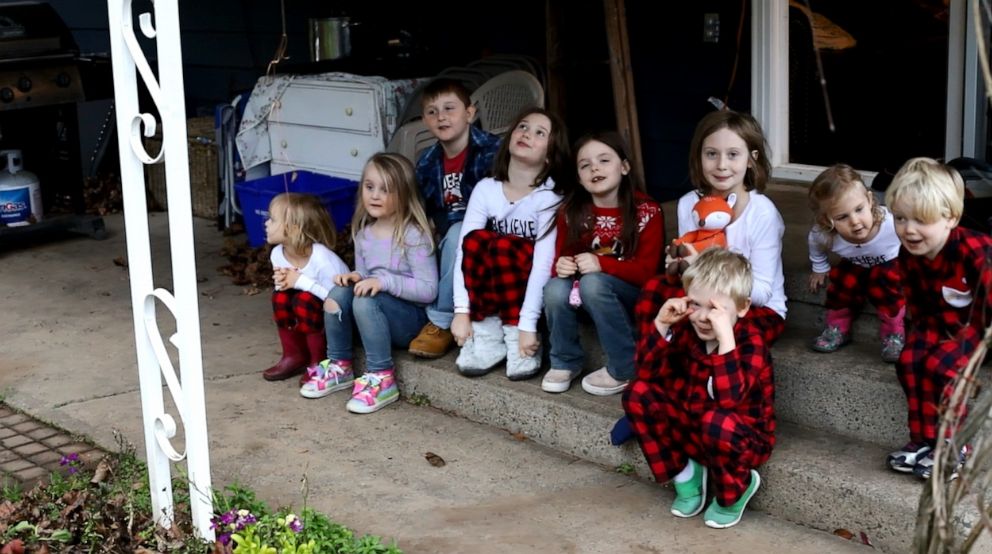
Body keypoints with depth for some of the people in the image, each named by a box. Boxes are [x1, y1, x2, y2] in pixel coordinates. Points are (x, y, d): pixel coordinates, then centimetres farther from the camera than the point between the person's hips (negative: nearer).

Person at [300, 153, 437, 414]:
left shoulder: (413, 236, -15)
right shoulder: (364, 233, 6)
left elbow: (428, 289, -19)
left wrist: (384, 281, -29)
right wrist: (355, 277, -8)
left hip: (411, 319, -6)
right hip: (375, 315, 6)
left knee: (366, 300, -31)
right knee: (340, 292, -20)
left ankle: (382, 378, -22)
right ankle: (339, 367, -4)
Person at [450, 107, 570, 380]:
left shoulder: (550, 196, -18)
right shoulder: (486, 188, -9)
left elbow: (543, 263, -26)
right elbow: (465, 248, -16)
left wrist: (527, 325, -33)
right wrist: (462, 311, -26)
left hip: (530, 290, -3)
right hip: (490, 290, 3)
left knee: (503, 246, -31)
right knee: (476, 240, -25)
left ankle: (515, 333, -16)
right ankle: (487, 334, -16)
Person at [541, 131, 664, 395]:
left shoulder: (648, 211, -13)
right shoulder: (571, 211, -3)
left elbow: (647, 270, -17)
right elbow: (561, 257, 3)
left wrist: (602, 264, -32)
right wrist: (560, 266, -23)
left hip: (633, 296, -3)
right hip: (585, 296, 3)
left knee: (592, 283, -33)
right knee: (555, 289, -28)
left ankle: (625, 368, -21)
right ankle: (565, 362, -5)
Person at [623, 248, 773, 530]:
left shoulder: (750, 341, -23)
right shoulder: (687, 327, -6)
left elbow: (729, 399, -39)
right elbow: (647, 372, -9)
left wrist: (725, 336, -45)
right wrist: (661, 324, -20)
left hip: (743, 438, -5)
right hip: (691, 427, 5)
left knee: (716, 423, -39)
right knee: (638, 394, -13)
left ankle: (736, 490, -5)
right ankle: (685, 475, 2)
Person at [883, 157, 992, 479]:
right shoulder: (909, 255, -9)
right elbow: (915, 304, 6)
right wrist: (918, 335, -2)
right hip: (939, 322, 6)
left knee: (939, 366, -24)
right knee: (909, 361, -15)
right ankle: (923, 440, -3)